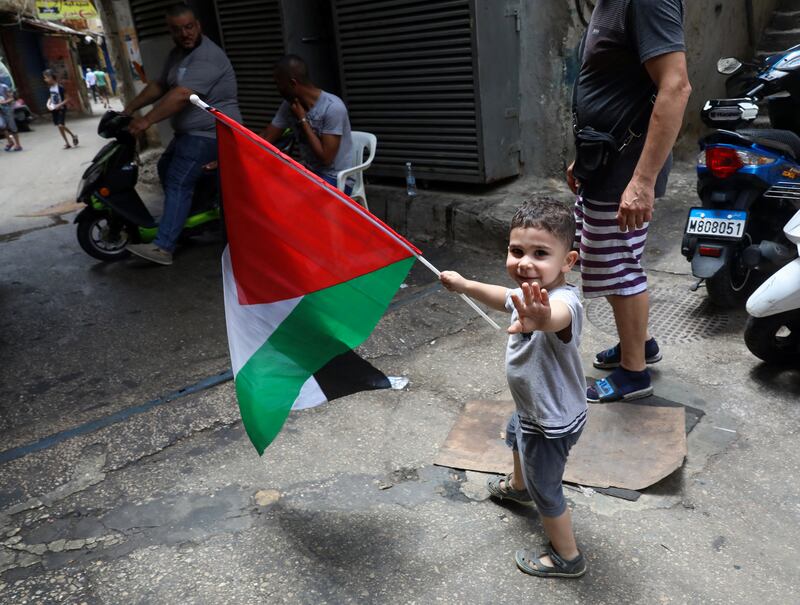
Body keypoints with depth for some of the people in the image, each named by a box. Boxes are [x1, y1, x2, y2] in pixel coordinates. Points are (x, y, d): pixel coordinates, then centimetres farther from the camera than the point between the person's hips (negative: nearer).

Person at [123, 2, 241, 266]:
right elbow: (159, 85, 19)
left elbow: (181, 96, -29)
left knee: (178, 183, -17)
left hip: (210, 133, -11)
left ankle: (163, 248, -18)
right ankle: (182, 216, 33)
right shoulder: (177, 53, 13)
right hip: (190, 132, 11)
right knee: (165, 168, 22)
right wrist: (130, 109, 11)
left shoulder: (208, 57, -21)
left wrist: (147, 120, -28)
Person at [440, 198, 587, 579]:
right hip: (532, 406, 10)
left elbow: (558, 317, -65)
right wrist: (464, 285, 20)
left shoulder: (562, 300, -39)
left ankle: (567, 557, 37)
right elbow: (505, 298, 13)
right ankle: (518, 486, 70)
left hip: (553, 423, -10)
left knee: (545, 490, 10)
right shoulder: (529, 294, -11)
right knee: (516, 435, 37)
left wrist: (541, 319, -88)